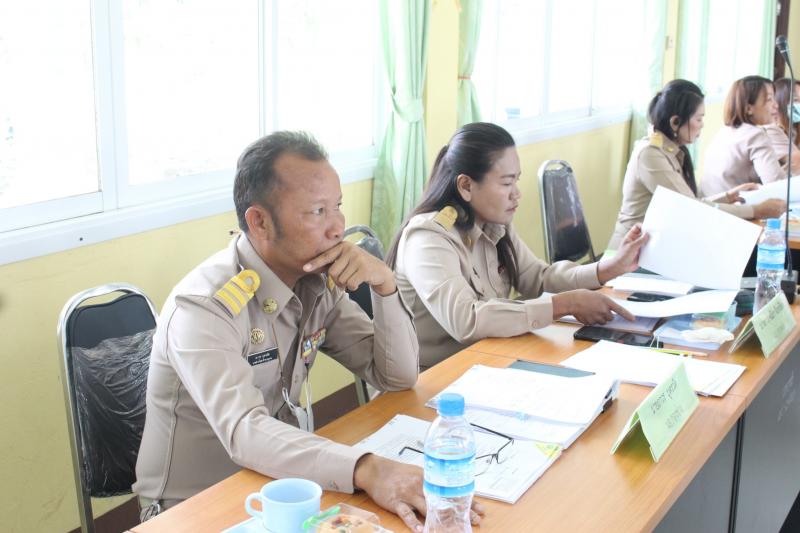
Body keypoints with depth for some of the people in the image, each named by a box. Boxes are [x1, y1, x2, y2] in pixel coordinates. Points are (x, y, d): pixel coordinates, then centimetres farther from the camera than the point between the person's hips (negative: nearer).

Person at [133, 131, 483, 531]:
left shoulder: (317, 282, -3)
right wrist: (367, 469, -50)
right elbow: (244, 432, -37)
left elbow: (398, 376, 0)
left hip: (281, 483, 6)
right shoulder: (204, 306, -24)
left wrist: (384, 284, -16)